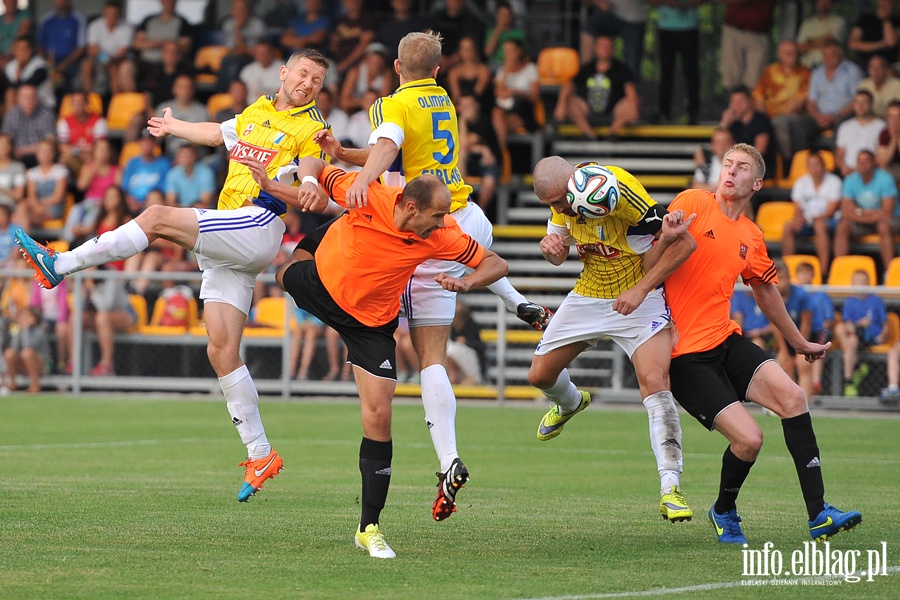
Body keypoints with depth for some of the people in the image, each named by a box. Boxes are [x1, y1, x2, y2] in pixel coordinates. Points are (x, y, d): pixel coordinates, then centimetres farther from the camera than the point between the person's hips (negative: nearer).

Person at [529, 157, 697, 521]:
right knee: (540, 374, 10)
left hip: (638, 299, -6)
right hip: (588, 296, 6)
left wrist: (640, 289, -30)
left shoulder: (620, 191, -30)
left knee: (654, 380, -25)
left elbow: (684, 243, -27)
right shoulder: (562, 198, -8)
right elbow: (558, 255, 9)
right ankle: (570, 404, 49)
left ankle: (670, 489, -26)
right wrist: (550, 245, -16)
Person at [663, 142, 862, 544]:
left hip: (726, 340, 6)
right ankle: (723, 513, 15)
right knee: (748, 438, -16)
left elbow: (766, 290, 27)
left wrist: (798, 342, 37)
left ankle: (818, 514, -13)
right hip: (684, 355, -6)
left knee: (791, 397, -16)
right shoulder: (693, 203, -5)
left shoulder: (751, 239, 12)